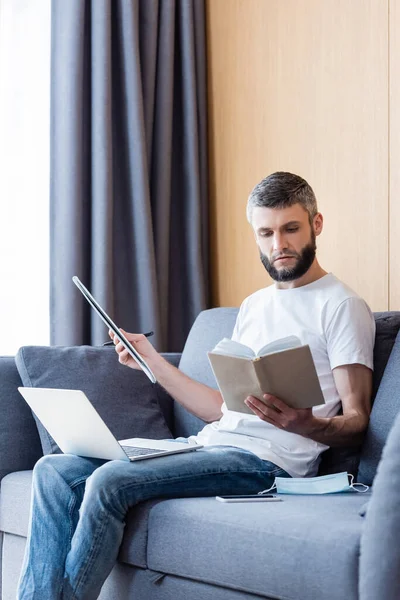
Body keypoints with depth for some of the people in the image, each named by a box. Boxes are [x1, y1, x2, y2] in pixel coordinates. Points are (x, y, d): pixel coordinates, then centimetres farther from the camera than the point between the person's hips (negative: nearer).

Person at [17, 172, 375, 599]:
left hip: (267, 460, -8)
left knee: (110, 482, -27)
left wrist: (304, 424, -28)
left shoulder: (342, 306, -1)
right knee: (54, 471, -6)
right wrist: (151, 360, 18)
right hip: (210, 442, 8)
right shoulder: (254, 305, 23)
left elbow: (355, 422, -6)